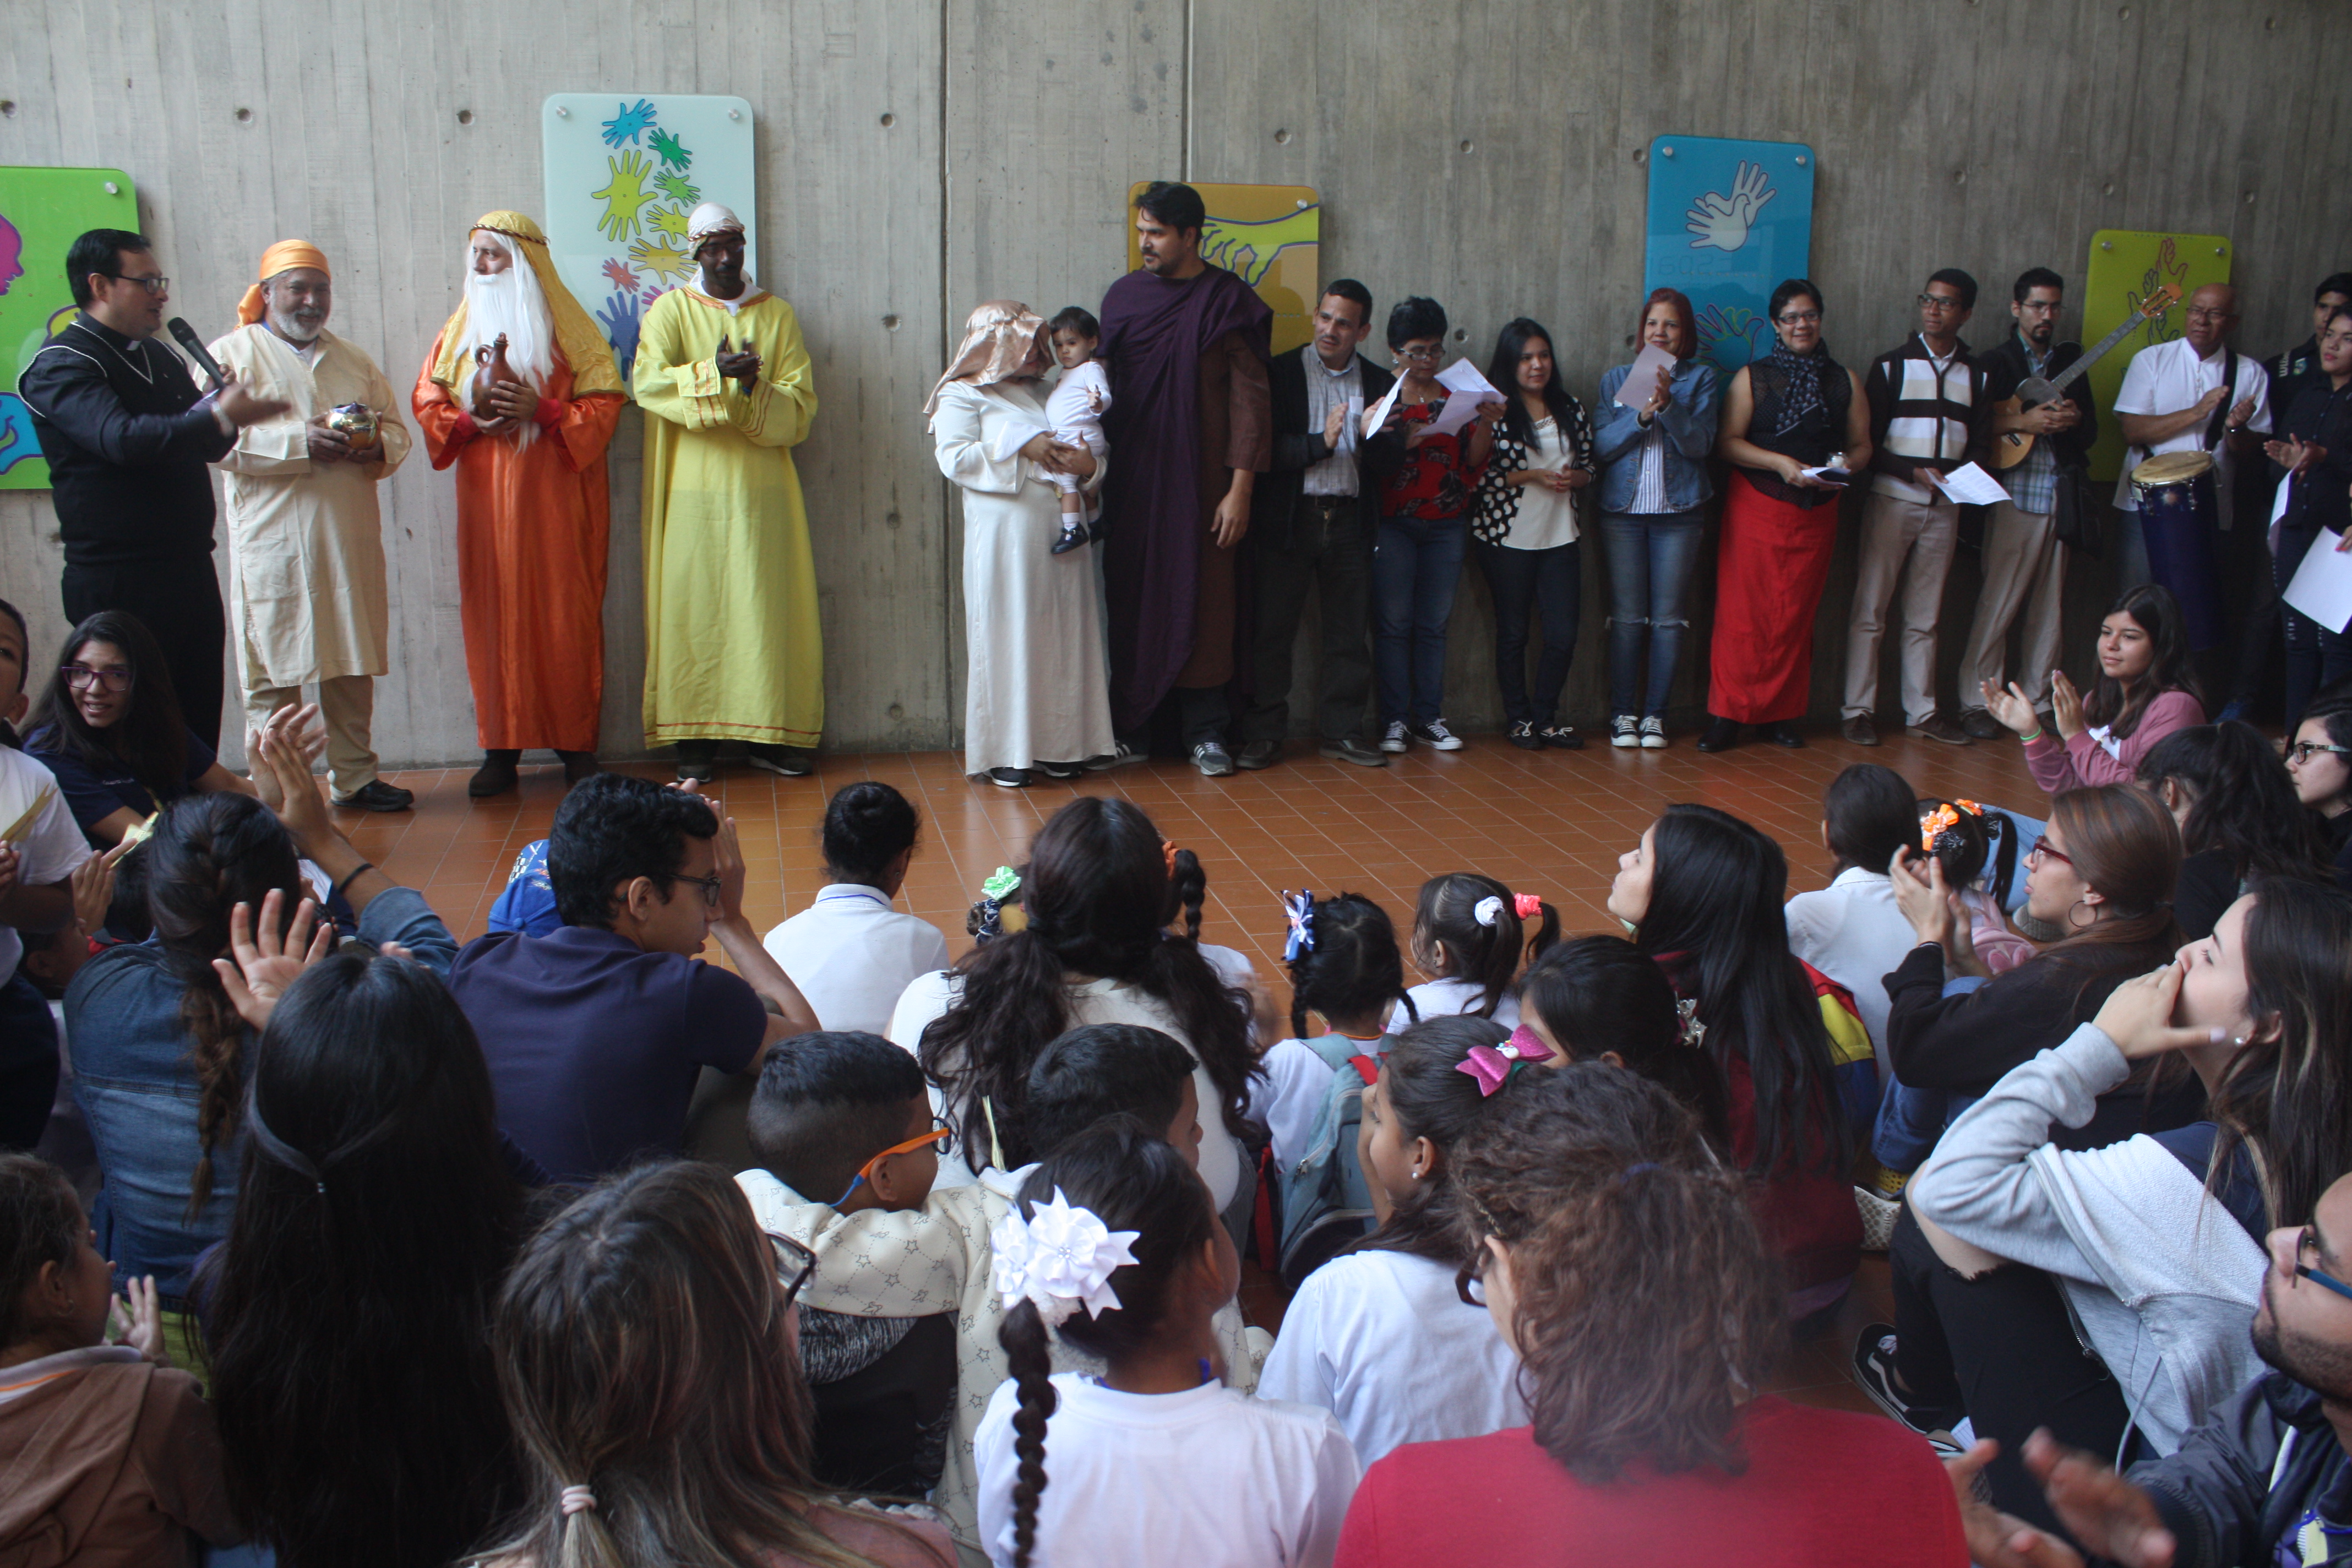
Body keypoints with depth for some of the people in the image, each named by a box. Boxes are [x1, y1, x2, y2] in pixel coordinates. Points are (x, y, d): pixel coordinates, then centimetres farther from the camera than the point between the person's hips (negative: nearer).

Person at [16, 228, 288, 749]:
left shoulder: (160, 357, 19)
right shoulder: (61, 365, -8)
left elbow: (207, 446, 19)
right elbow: (121, 438, -26)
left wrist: (224, 408, -4)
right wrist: (218, 418, -36)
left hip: (191, 568, 8)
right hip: (119, 583, -8)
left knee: (200, 718, 7)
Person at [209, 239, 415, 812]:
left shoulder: (353, 359, 19)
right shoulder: (231, 354, 2)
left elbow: (397, 429, 16)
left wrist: (377, 448, -7)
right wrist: (299, 442, -20)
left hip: (351, 542, 5)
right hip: (274, 544, -5)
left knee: (353, 665, 9)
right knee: (274, 675, -2)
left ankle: (354, 776, 18)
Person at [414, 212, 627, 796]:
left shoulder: (563, 327, 3)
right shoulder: (461, 328, 14)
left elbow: (605, 400, -2)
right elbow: (426, 400, 12)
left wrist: (542, 411, -16)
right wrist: (472, 422, -8)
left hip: (555, 491, -3)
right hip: (485, 493, 3)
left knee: (564, 614, -3)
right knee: (493, 613, 0)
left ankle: (576, 744, 4)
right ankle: (501, 747, 4)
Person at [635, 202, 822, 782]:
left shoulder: (777, 315, 11)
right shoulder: (672, 311, 6)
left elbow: (800, 405, 3)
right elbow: (647, 381, -11)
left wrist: (754, 388, -17)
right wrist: (713, 372, -24)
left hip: (763, 488, 2)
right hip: (694, 489, -2)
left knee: (769, 605, 0)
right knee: (694, 606, -3)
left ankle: (770, 734, 7)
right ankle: (695, 738, 3)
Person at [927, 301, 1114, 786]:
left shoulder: (1044, 395, 22)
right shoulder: (962, 396, 4)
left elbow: (1085, 451, 22)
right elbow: (955, 458, -10)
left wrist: (1090, 465, -2)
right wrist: (1020, 445, -13)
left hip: (1060, 535, 6)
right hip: (1004, 534, -6)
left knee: (1063, 637, 4)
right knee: (1007, 638, -4)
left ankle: (1057, 746, 11)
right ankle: (1006, 752, 2)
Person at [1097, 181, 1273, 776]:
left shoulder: (1229, 302, -2)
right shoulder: (1123, 297, 8)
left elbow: (1250, 397, -5)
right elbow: (1105, 385, 13)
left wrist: (1240, 488, -10)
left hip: (1203, 482, -3)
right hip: (1132, 482, 3)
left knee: (1205, 599, 0)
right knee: (1131, 598, 3)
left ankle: (1206, 731, 9)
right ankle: (1128, 729, 12)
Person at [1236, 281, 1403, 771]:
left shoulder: (1378, 383, 10)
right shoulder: (1280, 372, 2)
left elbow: (1390, 463, 4)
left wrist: (1372, 435, -16)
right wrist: (1320, 444, -19)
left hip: (1350, 522, 3)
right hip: (1289, 520, -3)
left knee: (1348, 631, 6)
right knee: (1273, 628, -1)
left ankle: (1342, 731, 16)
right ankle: (1263, 734, 7)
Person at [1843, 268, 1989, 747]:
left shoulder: (1976, 374, 12)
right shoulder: (1891, 365, 2)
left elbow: (1977, 441, 13)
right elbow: (1869, 442, -3)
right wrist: (1914, 472, -16)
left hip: (1944, 507, 3)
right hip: (1892, 500, -3)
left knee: (1925, 616, 8)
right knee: (1870, 609, -4)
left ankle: (1922, 709, 14)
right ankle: (1859, 709, 1)